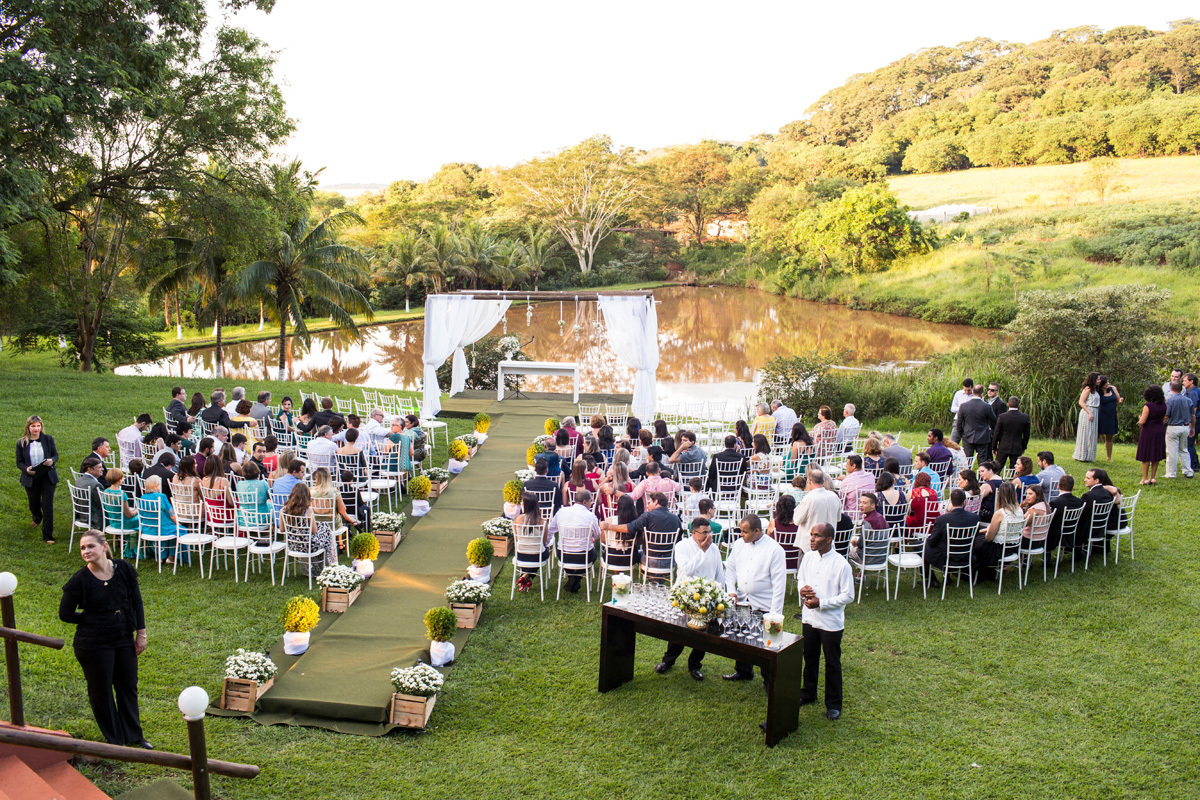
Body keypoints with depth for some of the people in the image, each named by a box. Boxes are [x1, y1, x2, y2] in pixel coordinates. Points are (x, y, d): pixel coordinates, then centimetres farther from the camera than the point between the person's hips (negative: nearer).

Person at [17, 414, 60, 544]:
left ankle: (47, 536, 2)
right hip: (31, 479, 1)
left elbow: (55, 455, 6)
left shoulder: (48, 439, 1)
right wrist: (26, 469, -18)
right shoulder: (21, 443, 0)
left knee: (47, 505, -5)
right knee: (34, 505, 13)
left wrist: (52, 461, -17)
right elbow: (19, 462, 3)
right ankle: (37, 518, 52)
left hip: (48, 477, -1)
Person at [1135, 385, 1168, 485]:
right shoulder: (1163, 405, 0)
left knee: (1145, 457, 3)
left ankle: (1145, 479, 6)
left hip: (1148, 432, -5)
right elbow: (1164, 419, 11)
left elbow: (1142, 421, -18)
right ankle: (1152, 478, 17)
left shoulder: (1148, 406, -18)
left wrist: (1140, 419, 3)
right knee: (1156, 457, 13)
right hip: (1160, 432, 5)